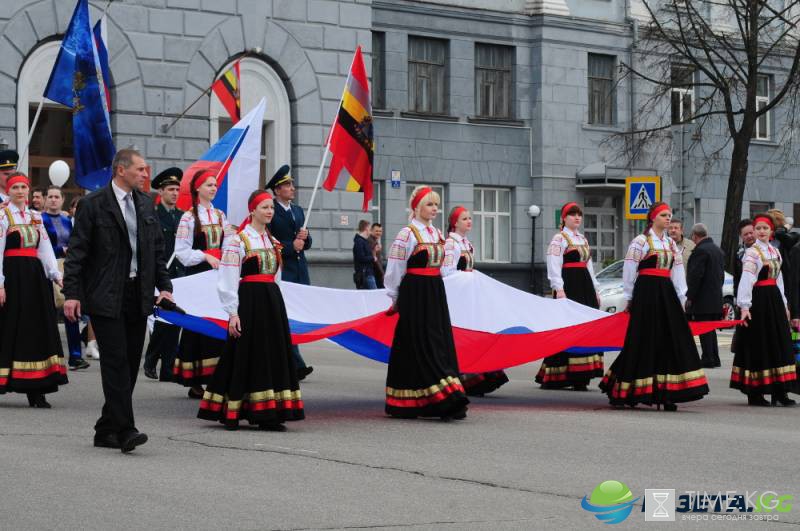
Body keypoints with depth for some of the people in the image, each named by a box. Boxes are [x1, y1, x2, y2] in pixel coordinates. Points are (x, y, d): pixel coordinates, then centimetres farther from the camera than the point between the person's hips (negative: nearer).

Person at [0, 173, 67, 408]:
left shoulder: (35, 217, 16)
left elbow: (45, 249, 12)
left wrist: (56, 274, 0)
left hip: (35, 275, 6)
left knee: (38, 329, 2)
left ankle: (35, 391, 3)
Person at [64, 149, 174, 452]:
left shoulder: (145, 203, 13)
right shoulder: (93, 204, -6)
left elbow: (157, 248, 17)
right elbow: (77, 252, -7)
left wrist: (164, 286, 8)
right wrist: (72, 293, -13)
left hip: (138, 296, 6)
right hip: (106, 298, -6)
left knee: (130, 363, 7)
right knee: (116, 361, -11)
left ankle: (106, 430, 15)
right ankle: (125, 430, -13)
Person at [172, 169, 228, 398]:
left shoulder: (220, 215, 13)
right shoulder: (189, 217, -4)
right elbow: (182, 251, -6)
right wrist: (205, 256, -15)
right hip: (198, 276, -5)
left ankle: (216, 377, 7)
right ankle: (194, 381, 3)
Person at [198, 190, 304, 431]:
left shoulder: (273, 241, 15)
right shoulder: (237, 240, -6)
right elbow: (228, 279, -10)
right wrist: (233, 313, -14)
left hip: (272, 301, 7)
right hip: (249, 300, -7)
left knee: (273, 354, 3)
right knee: (245, 355, -4)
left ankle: (268, 415, 6)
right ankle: (231, 414, 4)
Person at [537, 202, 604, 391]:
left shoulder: (583, 239, 19)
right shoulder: (559, 239, -4)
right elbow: (554, 267, -12)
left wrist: (594, 290, 20)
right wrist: (559, 289, -21)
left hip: (584, 285, 8)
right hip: (568, 285, -8)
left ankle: (579, 378, 9)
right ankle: (554, 376, -9)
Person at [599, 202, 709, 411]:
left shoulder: (671, 243, 16)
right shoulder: (641, 241, -2)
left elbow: (678, 273, 17)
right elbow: (629, 270, -1)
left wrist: (680, 299, 11)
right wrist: (629, 299, 1)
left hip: (666, 294, 6)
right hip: (647, 293, -6)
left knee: (671, 341, 0)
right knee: (643, 342, -5)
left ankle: (665, 394, 2)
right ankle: (619, 392, 5)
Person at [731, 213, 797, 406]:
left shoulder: (775, 252, 15)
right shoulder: (752, 253, -8)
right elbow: (746, 280, -16)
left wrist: (784, 304, 18)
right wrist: (745, 306, -24)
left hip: (774, 299, 7)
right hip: (758, 300, -7)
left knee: (779, 345, 6)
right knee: (757, 346, -4)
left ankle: (779, 392, 10)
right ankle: (754, 394, 2)